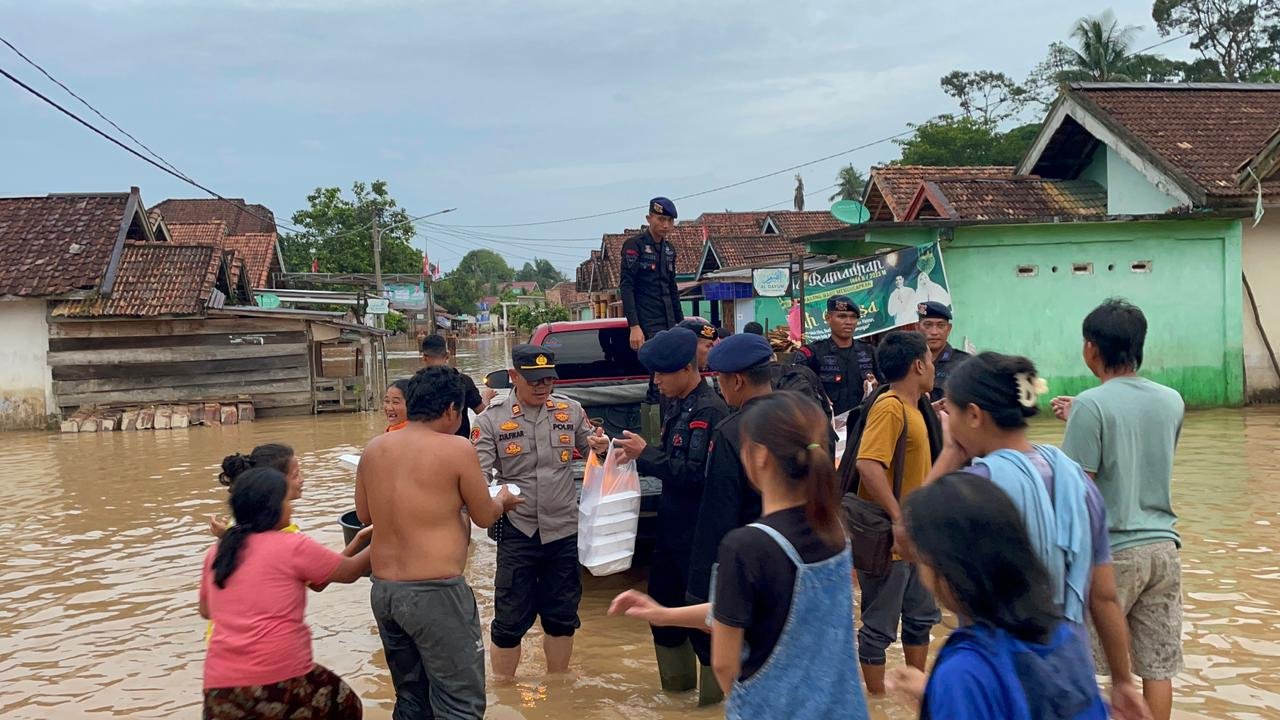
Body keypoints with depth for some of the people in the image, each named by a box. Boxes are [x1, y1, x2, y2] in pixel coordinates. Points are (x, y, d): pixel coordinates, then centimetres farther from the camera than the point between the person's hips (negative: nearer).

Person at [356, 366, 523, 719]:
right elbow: (485, 517, 0)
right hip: (436, 592, -7)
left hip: (383, 590, 7)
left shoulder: (374, 449, 6)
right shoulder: (456, 448, -10)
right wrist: (502, 499, 22)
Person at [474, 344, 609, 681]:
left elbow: (589, 449, 14)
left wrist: (598, 446, -10)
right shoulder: (492, 419, -5)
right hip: (517, 531, -3)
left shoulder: (570, 410, 2)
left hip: (564, 530, 3)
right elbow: (479, 473, -9)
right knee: (510, 619, 5)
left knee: (562, 616, 16)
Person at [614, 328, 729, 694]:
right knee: (662, 608, 19)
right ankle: (676, 686, 35)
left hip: (698, 535, -10)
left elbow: (695, 472, -25)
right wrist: (639, 456, 1)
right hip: (673, 527, 10)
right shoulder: (680, 406, 10)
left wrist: (646, 453, -19)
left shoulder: (708, 411, -19)